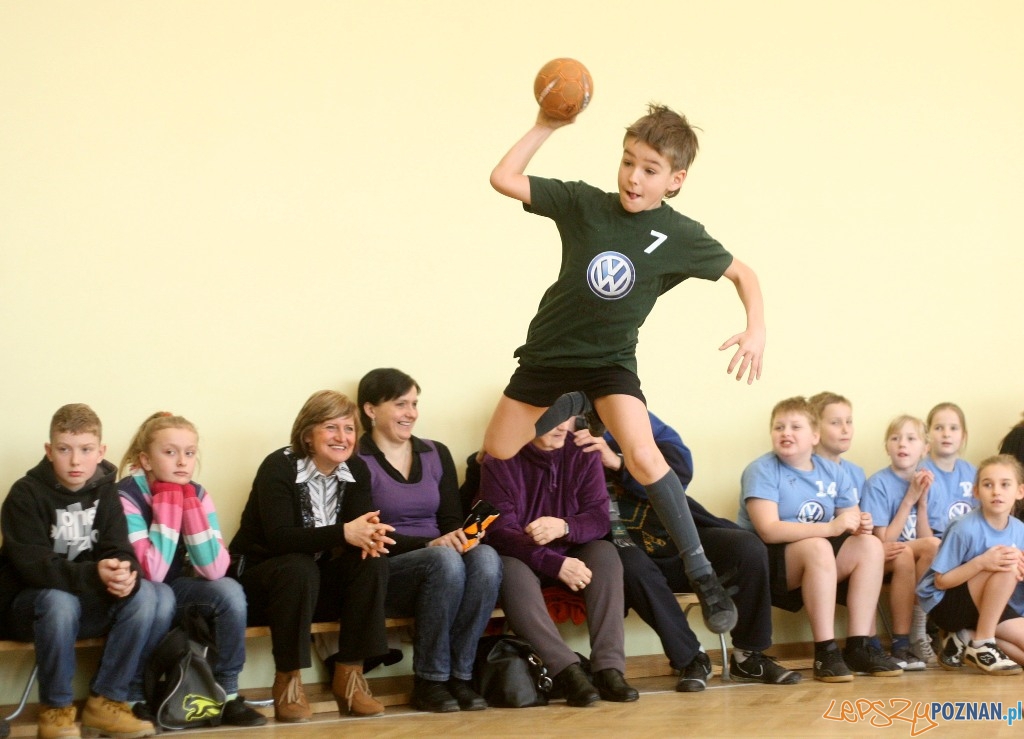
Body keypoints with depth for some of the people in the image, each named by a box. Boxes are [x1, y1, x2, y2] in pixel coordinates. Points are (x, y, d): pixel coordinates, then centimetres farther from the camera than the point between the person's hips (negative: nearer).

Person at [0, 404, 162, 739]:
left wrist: (124, 575, -34)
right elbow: (31, 564, -24)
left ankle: (105, 700, -14)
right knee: (59, 601, -37)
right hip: (35, 602, -4)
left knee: (144, 594, -23)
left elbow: (120, 551, -7)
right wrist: (94, 574, -40)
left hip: (92, 603, 4)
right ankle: (56, 708, -18)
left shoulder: (105, 491, 1)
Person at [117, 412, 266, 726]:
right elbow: (152, 572, -31)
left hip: (178, 589, 5)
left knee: (229, 591, -20)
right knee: (160, 595, -35)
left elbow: (215, 569, -17)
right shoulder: (126, 497, -22)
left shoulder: (197, 495, -7)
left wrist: (189, 504, -22)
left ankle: (226, 694, -11)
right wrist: (168, 501, -29)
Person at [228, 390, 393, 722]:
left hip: (319, 581, 5)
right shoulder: (279, 468, -18)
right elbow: (279, 537, -30)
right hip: (259, 576, -5)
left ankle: (349, 674, -17)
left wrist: (369, 536, -37)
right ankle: (287, 680, -23)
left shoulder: (356, 471, 0)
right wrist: (343, 533, -42)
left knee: (372, 563, -22)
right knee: (299, 568, -37)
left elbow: (361, 523, -11)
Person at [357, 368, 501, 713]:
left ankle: (459, 675, -23)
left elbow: (451, 520, 15)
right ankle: (429, 681, -24)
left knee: (486, 558, -29)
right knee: (445, 561, -36)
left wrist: (461, 536, -10)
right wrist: (430, 544, -22)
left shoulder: (436, 454, 17)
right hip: (385, 572, -5)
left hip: (440, 561, 5)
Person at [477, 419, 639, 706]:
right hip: (522, 559, -3)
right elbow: (500, 532, -20)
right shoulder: (499, 461, -13)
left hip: (570, 557, 3)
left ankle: (609, 669, -34)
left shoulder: (582, 455, -4)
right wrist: (556, 564, -33)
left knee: (605, 553, -26)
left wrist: (564, 527, -35)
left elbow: (599, 517, -12)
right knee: (511, 570, -35)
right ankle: (567, 670, -44)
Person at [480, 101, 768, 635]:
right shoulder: (583, 203, -11)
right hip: (548, 351, 2)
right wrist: (546, 127, -16)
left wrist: (756, 329, -13)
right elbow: (503, 179, -11)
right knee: (496, 455, 5)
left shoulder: (680, 236, -12)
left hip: (610, 359, -2)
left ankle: (702, 575, -16)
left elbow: (741, 273, 1)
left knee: (643, 458, -24)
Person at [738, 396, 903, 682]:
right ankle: (826, 653, -31)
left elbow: (851, 519, 5)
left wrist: (860, 525, -22)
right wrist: (830, 527, -32)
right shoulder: (762, 471, -13)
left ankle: (859, 647, -17)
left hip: (815, 559, 6)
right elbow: (768, 530, -26)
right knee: (817, 547, -33)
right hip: (765, 561, -6)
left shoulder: (833, 472, 5)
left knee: (870, 546, -14)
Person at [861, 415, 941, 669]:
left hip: (914, 560, 4)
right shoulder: (878, 483, -12)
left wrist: (922, 501, -13)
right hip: (883, 558, -4)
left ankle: (916, 635, -15)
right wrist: (909, 499, -18)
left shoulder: (924, 481, 3)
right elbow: (884, 541, -16)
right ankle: (901, 644, -23)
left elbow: (925, 538, -1)